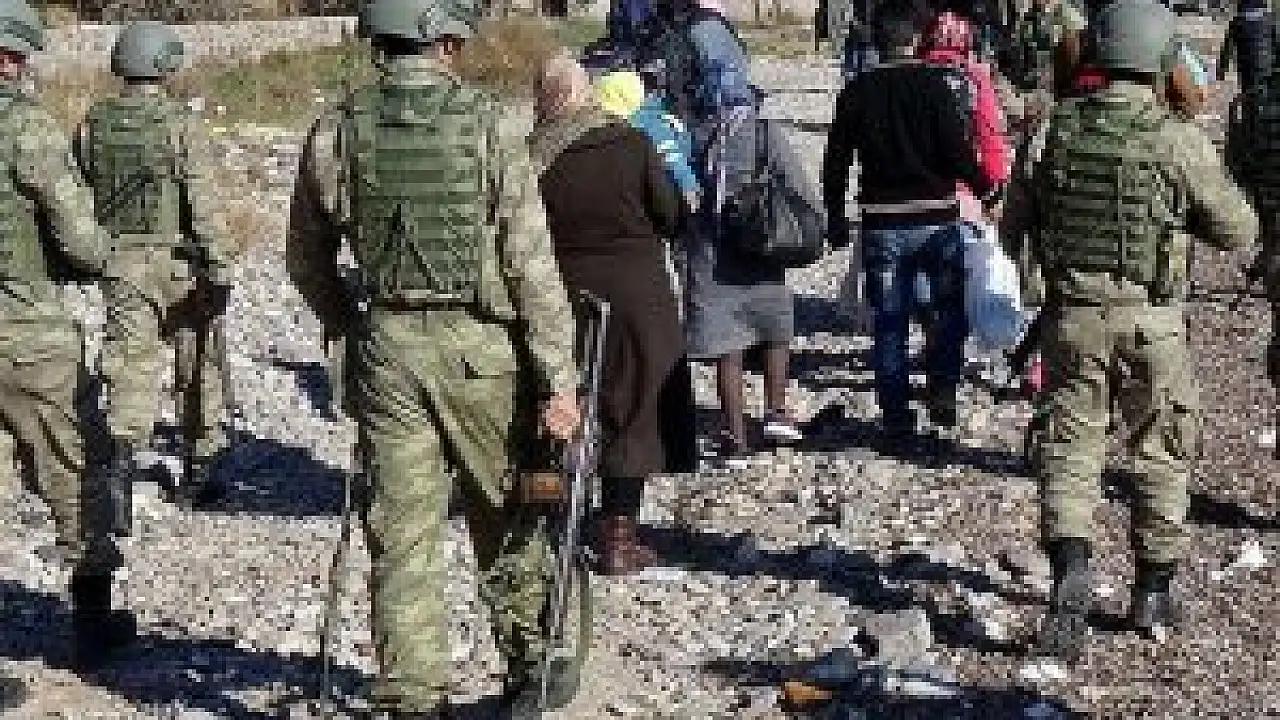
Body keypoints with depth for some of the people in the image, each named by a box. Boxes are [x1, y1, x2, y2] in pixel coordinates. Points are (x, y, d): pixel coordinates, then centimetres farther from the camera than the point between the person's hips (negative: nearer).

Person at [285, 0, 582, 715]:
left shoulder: (336, 131, 1)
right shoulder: (486, 122, -7)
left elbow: (308, 257, 12)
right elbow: (531, 261, -10)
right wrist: (559, 379, -8)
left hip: (386, 343, 2)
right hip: (479, 343, -2)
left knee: (402, 533, 7)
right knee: (509, 516, 15)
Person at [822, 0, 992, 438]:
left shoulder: (857, 91, 2)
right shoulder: (936, 82, -6)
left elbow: (835, 162, 4)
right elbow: (958, 148, -11)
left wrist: (835, 220, 13)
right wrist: (983, 187, 5)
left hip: (881, 224, 2)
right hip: (938, 217, -2)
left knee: (889, 323, 9)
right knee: (948, 311, 17)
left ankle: (895, 416, 10)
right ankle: (942, 396, 6)